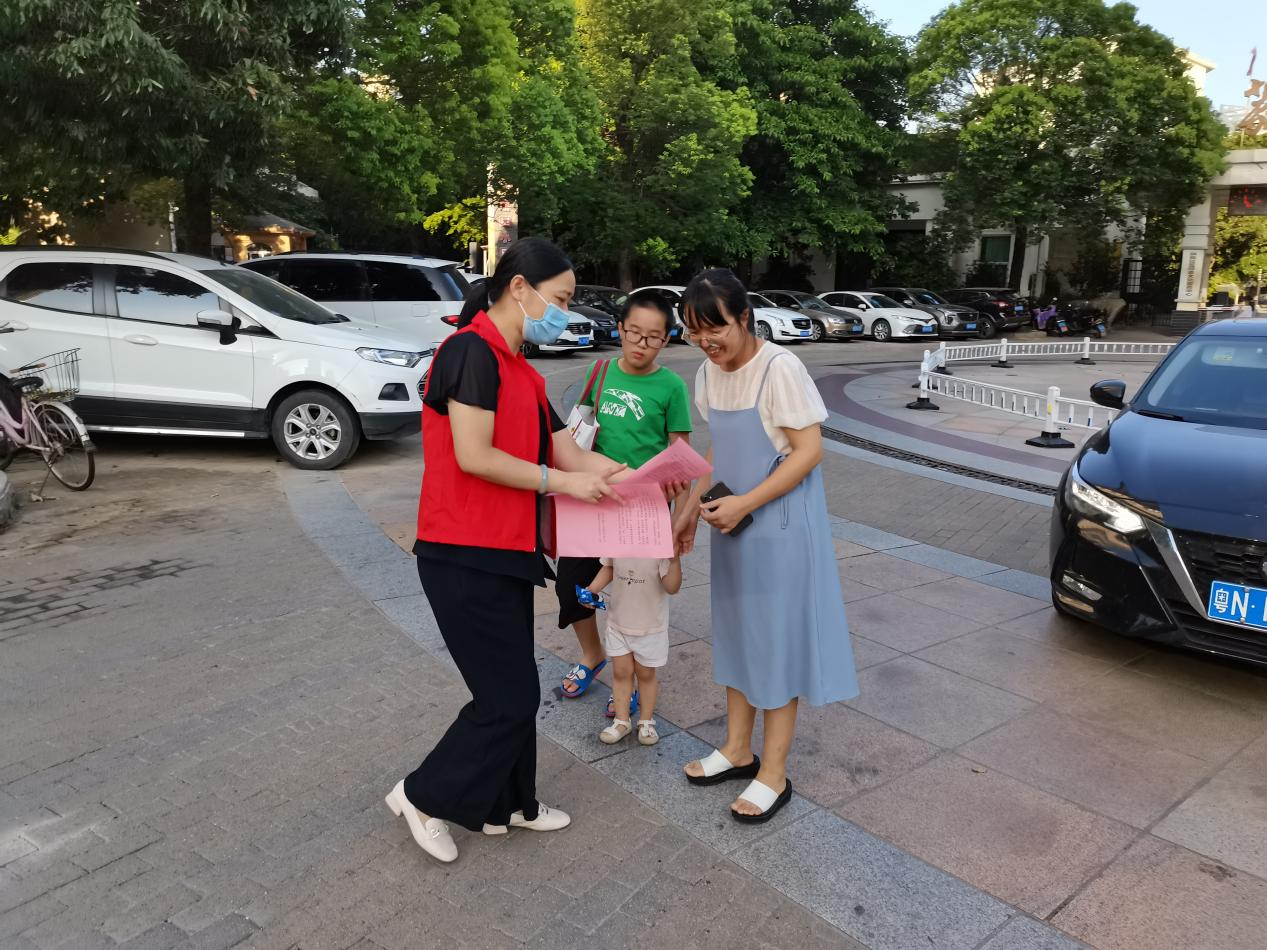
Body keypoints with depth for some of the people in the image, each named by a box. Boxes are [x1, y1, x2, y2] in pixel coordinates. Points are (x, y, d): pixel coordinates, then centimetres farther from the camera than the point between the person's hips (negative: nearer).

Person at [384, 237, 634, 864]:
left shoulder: (521, 371, 15)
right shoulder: (472, 350, -14)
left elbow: (566, 453, 10)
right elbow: (472, 455, -22)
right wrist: (559, 481, -17)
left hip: (505, 552, 10)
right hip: (465, 558, -10)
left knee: (514, 687, 18)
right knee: (509, 697, -1)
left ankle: (507, 804, 35)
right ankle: (425, 796, 19)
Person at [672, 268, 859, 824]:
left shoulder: (779, 369, -19)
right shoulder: (708, 374, 3)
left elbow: (809, 451, -19)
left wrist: (746, 503, -23)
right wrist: (692, 507, 9)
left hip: (781, 523, -7)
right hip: (734, 521, 8)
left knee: (778, 639, 2)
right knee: (738, 632, 16)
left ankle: (773, 774, 16)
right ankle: (737, 750, 32)